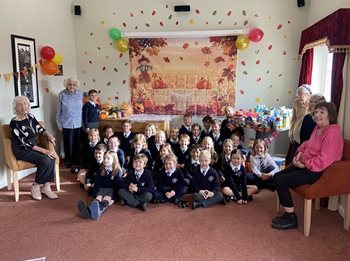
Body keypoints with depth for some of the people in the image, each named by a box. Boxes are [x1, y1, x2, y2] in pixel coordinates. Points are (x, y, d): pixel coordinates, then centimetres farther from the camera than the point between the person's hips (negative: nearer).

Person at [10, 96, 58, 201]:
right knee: (45, 160, -28)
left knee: (51, 159, -22)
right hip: (21, 150, -6)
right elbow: (25, 144, -21)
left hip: (33, 147, 6)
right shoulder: (14, 123, -17)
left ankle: (46, 187, -11)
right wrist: (44, 151, -25)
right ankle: (35, 187, -9)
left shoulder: (30, 117, 2)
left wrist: (48, 135, -16)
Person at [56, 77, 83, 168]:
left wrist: (83, 122, 6)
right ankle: (68, 160, 20)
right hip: (67, 124, -3)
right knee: (68, 143, 4)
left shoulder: (80, 94, 0)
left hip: (78, 123, 3)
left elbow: (82, 108, 6)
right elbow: (59, 110, -3)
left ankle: (75, 159, 29)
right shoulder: (62, 94, -8)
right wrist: (59, 124, -2)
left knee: (77, 143, 12)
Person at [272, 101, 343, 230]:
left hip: (317, 171, -10)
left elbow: (323, 161, -27)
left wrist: (304, 164, -18)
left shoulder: (332, 132, -22)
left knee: (281, 181, -17)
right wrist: (300, 152, 4)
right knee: (277, 176, 5)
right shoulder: (318, 128, 7)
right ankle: (288, 213, 11)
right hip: (305, 164, 10)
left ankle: (291, 219, -2)